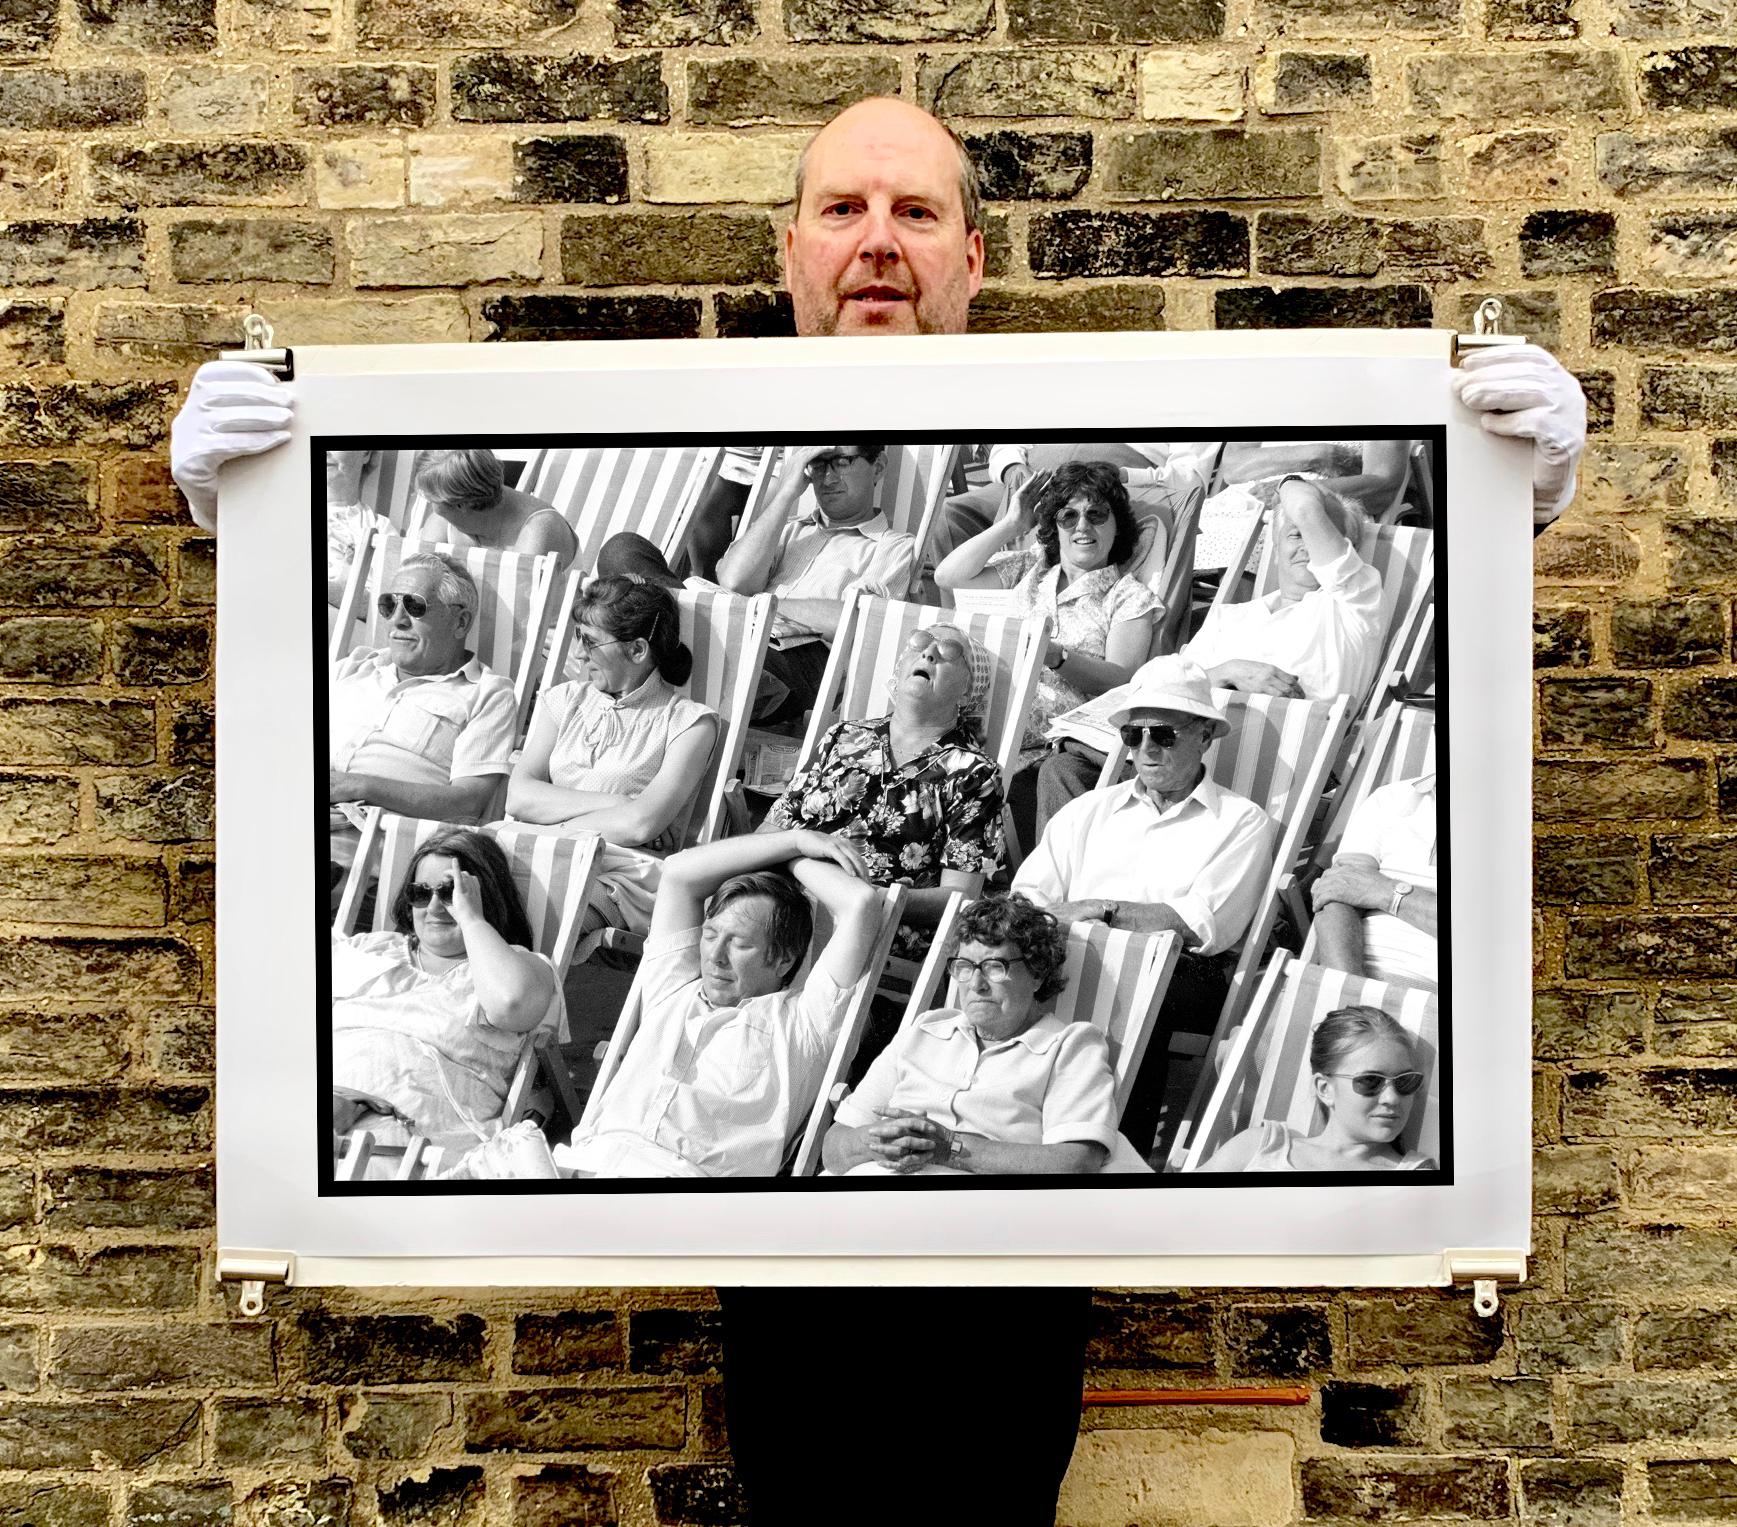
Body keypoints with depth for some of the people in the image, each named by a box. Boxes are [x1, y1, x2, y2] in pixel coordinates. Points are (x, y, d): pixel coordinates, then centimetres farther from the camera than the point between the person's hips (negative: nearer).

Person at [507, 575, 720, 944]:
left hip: (620, 877, -4)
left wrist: (551, 828, -4)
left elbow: (640, 824, -12)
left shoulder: (690, 721, 2)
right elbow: (518, 796, 5)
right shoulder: (563, 700, 19)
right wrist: (609, 804, -6)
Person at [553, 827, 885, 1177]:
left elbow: (861, 904, 7)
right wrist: (796, 841, 25)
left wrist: (798, 857, 23)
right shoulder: (672, 990, 26)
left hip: (685, 1171, -4)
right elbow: (678, 872, 25)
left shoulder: (801, 1020, 13)